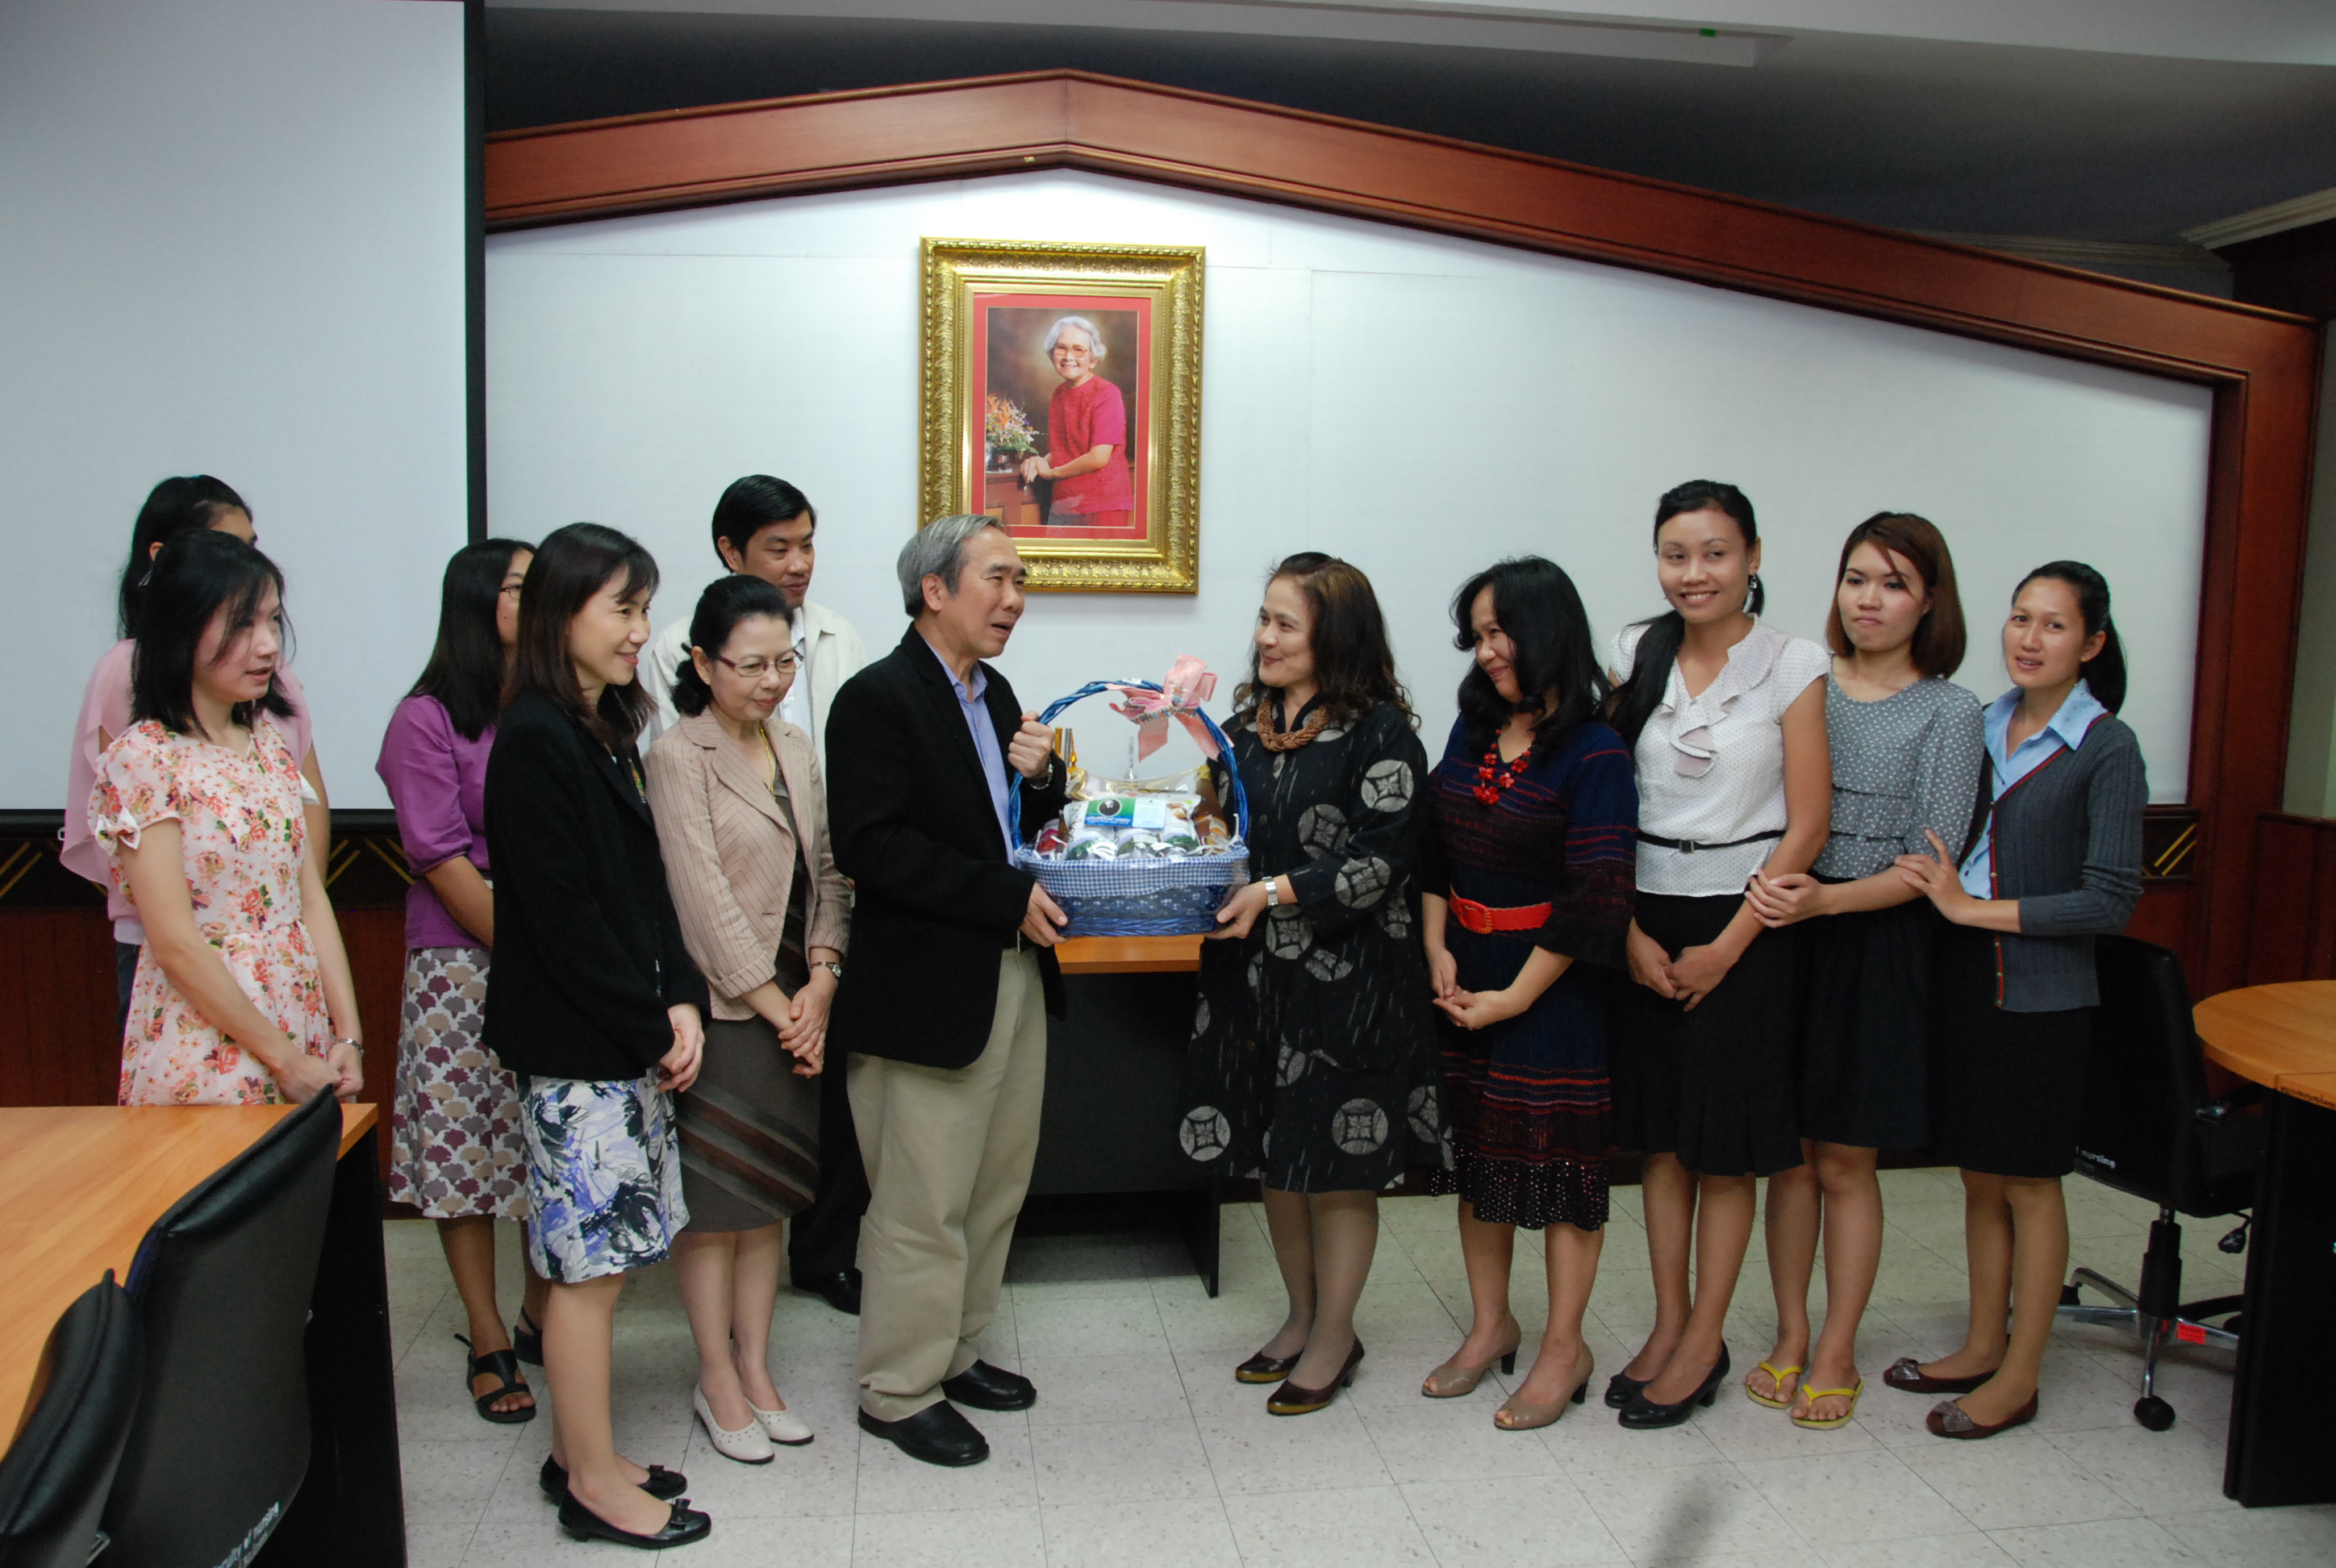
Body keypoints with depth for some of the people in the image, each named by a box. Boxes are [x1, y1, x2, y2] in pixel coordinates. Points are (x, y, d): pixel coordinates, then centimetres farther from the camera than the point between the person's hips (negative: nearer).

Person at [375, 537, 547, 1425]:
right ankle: (489, 1344, 17)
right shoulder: (427, 720, -4)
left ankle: (541, 1317, 24)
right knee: (466, 1151, 4)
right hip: (465, 967, -3)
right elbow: (443, 862, -8)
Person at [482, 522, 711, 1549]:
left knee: (595, 1258, 15)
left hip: (631, 1039, 9)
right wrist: (654, 1027, -12)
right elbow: (561, 916, -19)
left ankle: (579, 1455, 28)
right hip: (575, 1047, -9)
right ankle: (595, 1483, 16)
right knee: (589, 1261, 2)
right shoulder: (535, 743, -15)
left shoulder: (604, 733, 12)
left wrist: (682, 1001, 1)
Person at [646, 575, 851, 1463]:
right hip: (721, 1013, -6)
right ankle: (717, 1380, 20)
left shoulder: (796, 751, 11)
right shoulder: (678, 757, -10)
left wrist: (821, 982, -4)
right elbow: (703, 897, -14)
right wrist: (776, 1005, -13)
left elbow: (824, 873, 10)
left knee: (772, 1193, 13)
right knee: (713, 1199, 5)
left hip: (795, 1011, 6)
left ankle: (755, 1369, 26)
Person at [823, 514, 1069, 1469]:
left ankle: (952, 1353, 35)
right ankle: (899, 1391, 20)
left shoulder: (994, 695, 13)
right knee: (924, 1204, 2)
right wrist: (1007, 897, -21)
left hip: (1014, 975, 9)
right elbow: (871, 847, -21)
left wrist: (1042, 777, -4)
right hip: (928, 987, -9)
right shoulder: (878, 698, -13)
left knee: (996, 1187, 18)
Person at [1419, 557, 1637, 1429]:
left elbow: (1594, 901, -17)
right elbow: (1433, 849, 10)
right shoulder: (1473, 728, 7)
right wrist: (1438, 952, -2)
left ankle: (1564, 1350, 20)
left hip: (1550, 983, -6)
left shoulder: (1594, 754, -14)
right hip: (1464, 972, 7)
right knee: (1476, 1144, 14)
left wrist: (1513, 997, -14)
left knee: (1560, 1154, 4)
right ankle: (1490, 1325, 30)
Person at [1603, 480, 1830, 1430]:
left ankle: (1705, 1341, 19)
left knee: (1727, 1143, 5)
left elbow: (1805, 826, -7)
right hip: (1644, 920, 3)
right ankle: (1668, 1324, 25)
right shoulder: (1637, 656, 4)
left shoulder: (1791, 666, -6)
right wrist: (1630, 932, -5)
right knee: (1659, 1134, 11)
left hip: (1743, 924, -3)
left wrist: (1725, 947, -10)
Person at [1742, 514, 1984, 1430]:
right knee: (1789, 1152, 10)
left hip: (1880, 944, -2)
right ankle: (1790, 1336, 25)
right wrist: (1764, 882, -12)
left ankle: (1836, 1354, 21)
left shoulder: (1948, 713, -2)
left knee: (1846, 1162, 5)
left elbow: (1932, 863, -7)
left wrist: (1826, 899, -20)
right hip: (1786, 936, 3)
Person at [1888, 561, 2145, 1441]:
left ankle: (2019, 1378, 19)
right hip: (1963, 976, 6)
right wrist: (1934, 887, 1)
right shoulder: (1984, 726, 7)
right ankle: (1983, 1347, 30)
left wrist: (1972, 908, -16)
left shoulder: (2106, 749, -11)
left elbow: (2110, 902, -15)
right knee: (1979, 1176, 15)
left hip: (2042, 995, -6)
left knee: (2029, 1184, 5)